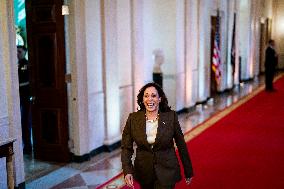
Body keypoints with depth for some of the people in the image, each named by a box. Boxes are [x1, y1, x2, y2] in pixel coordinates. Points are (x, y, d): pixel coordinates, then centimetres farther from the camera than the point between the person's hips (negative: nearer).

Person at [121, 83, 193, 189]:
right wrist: (127, 171, -20)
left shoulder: (171, 116, -10)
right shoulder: (133, 118, -7)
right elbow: (126, 147, -6)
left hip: (166, 172, -2)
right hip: (143, 171, 2)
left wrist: (188, 171, 5)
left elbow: (181, 145, -2)